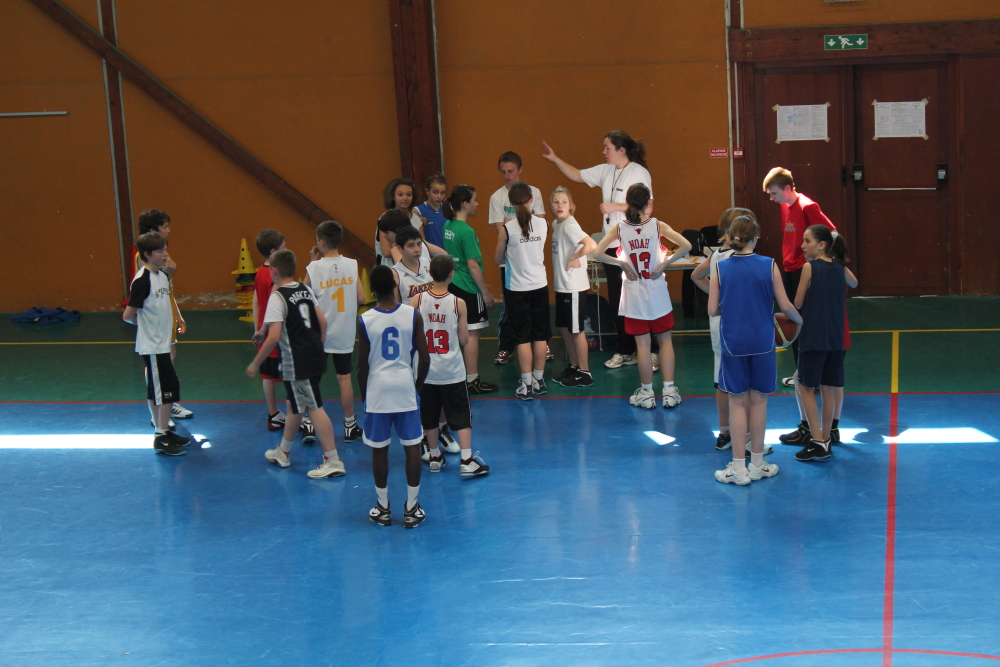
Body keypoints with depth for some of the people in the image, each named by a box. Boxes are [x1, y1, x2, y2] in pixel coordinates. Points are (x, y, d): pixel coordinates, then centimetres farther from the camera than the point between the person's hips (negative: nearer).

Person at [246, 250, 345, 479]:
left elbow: (274, 337, -20)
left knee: (314, 408, -4)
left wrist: (255, 364, -11)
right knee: (294, 405, 20)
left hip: (297, 362, -8)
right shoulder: (306, 290, 8)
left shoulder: (277, 297, -15)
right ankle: (283, 452, 35)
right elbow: (322, 321, 11)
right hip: (315, 355, 8)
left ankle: (333, 461, -3)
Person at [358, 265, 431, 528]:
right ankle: (411, 508, 13)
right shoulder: (412, 315, -7)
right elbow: (424, 358, -4)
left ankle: (383, 508, 19)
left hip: (377, 388, -1)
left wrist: (364, 395, 10)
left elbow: (362, 365, -5)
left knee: (379, 450, 10)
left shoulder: (364, 321, -10)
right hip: (405, 388, 1)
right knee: (412, 447, 8)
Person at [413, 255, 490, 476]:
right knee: (461, 416, 5)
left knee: (429, 416, 15)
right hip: (452, 372, -2)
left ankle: (435, 457, 25)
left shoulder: (417, 300, -9)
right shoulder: (458, 303, -12)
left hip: (426, 370, 2)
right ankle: (467, 460, 0)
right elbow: (464, 339, -6)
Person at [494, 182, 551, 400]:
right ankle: (539, 380, 20)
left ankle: (527, 385, 5)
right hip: (540, 285, 3)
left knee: (522, 337, 4)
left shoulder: (507, 228, -13)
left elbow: (498, 259, -1)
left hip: (517, 288, -2)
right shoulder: (542, 224, -5)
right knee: (540, 335, 12)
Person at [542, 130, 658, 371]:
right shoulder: (606, 171, 11)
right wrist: (555, 159, 17)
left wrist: (615, 206, -16)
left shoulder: (638, 172, -9)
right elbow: (577, 175, 22)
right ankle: (626, 352, 20)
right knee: (616, 301, 11)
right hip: (612, 245, 8)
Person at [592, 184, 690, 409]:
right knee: (665, 340, 10)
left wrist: (621, 262, -3)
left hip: (633, 294, 1)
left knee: (642, 344, 6)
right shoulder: (657, 226, -7)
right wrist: (665, 263, -9)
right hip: (657, 292, 0)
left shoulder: (619, 229, -5)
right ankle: (669, 392, 9)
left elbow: (598, 253, -12)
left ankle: (647, 393, 13)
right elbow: (686, 246, -16)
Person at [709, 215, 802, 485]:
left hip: (732, 343, 0)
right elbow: (785, 306, -4)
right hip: (762, 342, 0)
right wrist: (800, 320, 16)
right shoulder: (769, 265, -6)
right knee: (758, 400, 11)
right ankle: (757, 464, 20)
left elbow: (712, 310, -4)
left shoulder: (721, 268, -5)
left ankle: (739, 468, 8)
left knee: (738, 402, 7)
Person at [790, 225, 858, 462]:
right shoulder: (840, 267, 6)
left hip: (813, 338, -6)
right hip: (836, 338, 6)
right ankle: (825, 440, 17)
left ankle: (818, 443, -4)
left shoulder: (810, 267, -11)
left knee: (805, 386, 2)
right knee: (829, 388, 11)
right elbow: (853, 284, 29)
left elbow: (798, 304, -7)